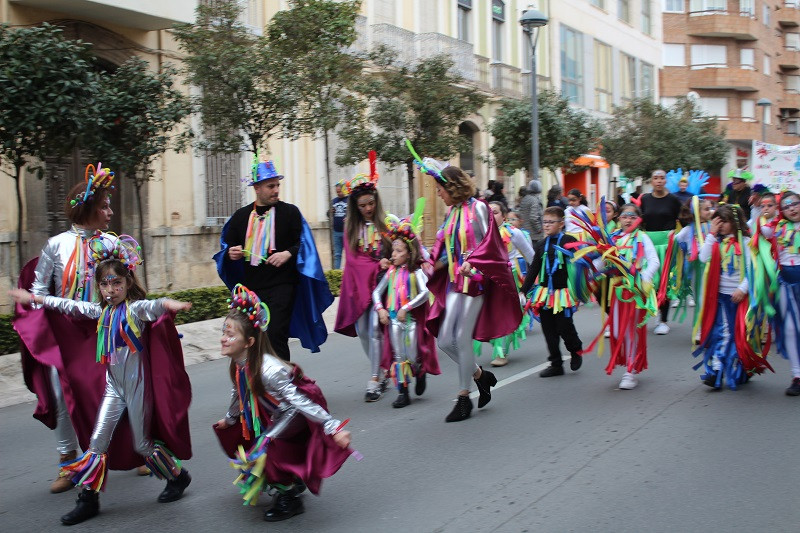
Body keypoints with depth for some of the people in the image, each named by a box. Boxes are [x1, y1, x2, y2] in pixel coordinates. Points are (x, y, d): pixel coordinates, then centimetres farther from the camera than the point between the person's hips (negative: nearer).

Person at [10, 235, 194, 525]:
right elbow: (71, 306, 18)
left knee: (142, 443, 4)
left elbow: (152, 306, -35)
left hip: (137, 384, -6)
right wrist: (34, 298, 24)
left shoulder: (135, 308, -13)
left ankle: (177, 476, 26)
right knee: (97, 441, 3)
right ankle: (89, 499, 13)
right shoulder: (102, 311, 7)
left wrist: (169, 303, -58)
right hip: (113, 384, 6)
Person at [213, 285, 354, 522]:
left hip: (297, 413, -9)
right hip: (275, 414, 9)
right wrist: (229, 419, 30)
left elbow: (298, 400, -36)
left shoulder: (267, 369, -35)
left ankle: (290, 499, 5)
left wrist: (332, 427, -39)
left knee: (262, 449, -17)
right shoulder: (238, 366, -8)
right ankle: (292, 483, 30)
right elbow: (238, 394, 13)